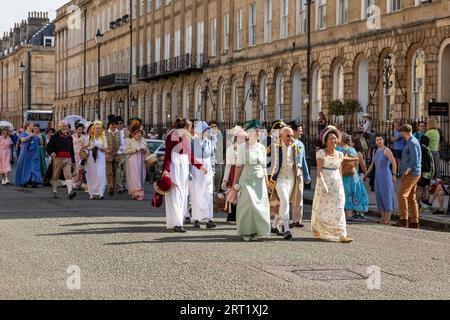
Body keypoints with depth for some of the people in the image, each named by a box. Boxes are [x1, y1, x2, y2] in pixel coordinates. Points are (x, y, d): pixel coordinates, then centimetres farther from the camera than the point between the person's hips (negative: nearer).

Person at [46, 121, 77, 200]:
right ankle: (54, 192, 17)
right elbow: (48, 147, 1)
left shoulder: (69, 137, 15)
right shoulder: (55, 137, 2)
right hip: (57, 159, -2)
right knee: (55, 176, 6)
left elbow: (71, 149, 21)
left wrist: (73, 160, 19)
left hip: (67, 159, 2)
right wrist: (51, 152, -20)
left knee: (68, 175, -13)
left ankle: (70, 191, -25)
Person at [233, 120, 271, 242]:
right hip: (247, 179, -5)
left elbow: (264, 166, 14)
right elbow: (239, 165, -6)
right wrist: (236, 182, -10)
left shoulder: (262, 147, 10)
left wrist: (267, 182, 11)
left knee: (260, 205, 0)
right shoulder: (243, 147, -4)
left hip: (259, 180, 5)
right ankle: (246, 232, 2)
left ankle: (256, 231, 11)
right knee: (249, 204, -9)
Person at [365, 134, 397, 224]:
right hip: (378, 176, 7)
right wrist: (366, 175, 24)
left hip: (386, 175, -7)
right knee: (379, 197, 7)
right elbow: (372, 164, 23)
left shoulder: (386, 150, -10)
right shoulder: (375, 151, 13)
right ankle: (383, 218, 13)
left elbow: (394, 163, -18)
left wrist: (394, 175, -27)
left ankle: (388, 219, -3)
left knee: (387, 196, -4)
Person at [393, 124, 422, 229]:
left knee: (401, 195, -16)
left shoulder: (412, 143, -14)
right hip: (413, 174, 10)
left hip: (411, 173, -10)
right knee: (411, 198, 11)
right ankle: (414, 222, 12)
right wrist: (405, 172, 16)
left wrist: (406, 173, -17)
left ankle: (403, 220, -21)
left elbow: (414, 160, -22)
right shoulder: (412, 142, 17)